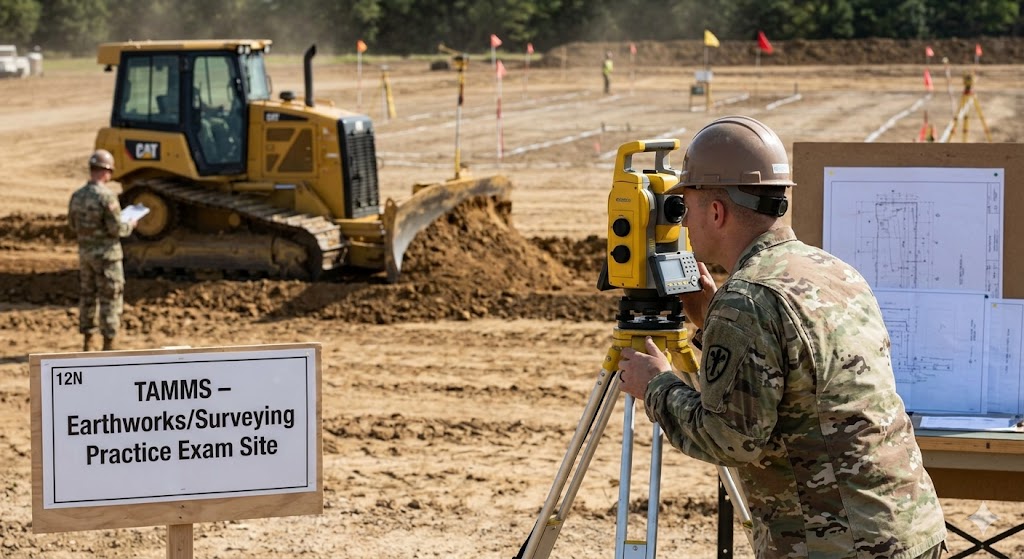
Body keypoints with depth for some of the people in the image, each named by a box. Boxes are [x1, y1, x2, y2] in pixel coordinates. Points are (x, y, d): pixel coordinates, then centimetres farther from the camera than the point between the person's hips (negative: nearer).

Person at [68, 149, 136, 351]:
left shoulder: (77, 196, 2)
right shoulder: (106, 196, -20)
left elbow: (74, 225, 12)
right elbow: (117, 228, -19)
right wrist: (130, 225, 1)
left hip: (85, 253, 7)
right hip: (107, 253, -7)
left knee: (88, 296, 16)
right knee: (110, 299, 0)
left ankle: (87, 342, 22)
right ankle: (108, 345, 1)